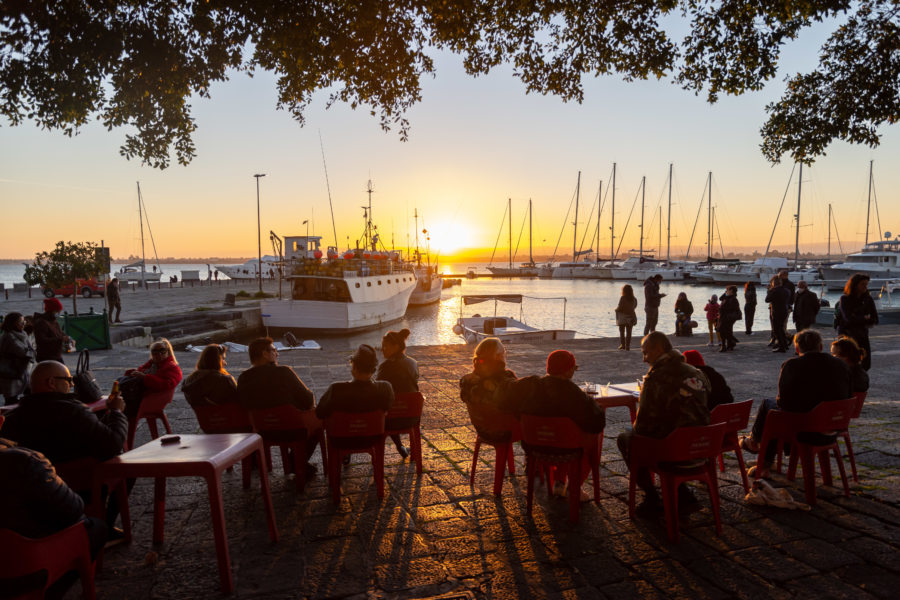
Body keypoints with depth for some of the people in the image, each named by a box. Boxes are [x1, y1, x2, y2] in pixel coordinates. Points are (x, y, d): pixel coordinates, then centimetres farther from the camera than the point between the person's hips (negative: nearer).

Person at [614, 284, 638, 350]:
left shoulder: (622, 298, -15)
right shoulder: (634, 299, -3)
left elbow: (620, 308, -18)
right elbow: (635, 307, 5)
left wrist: (616, 309, 2)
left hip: (622, 317, -3)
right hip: (630, 317, 3)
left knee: (622, 332, 11)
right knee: (628, 332, 10)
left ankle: (622, 345, 10)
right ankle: (627, 346, 9)